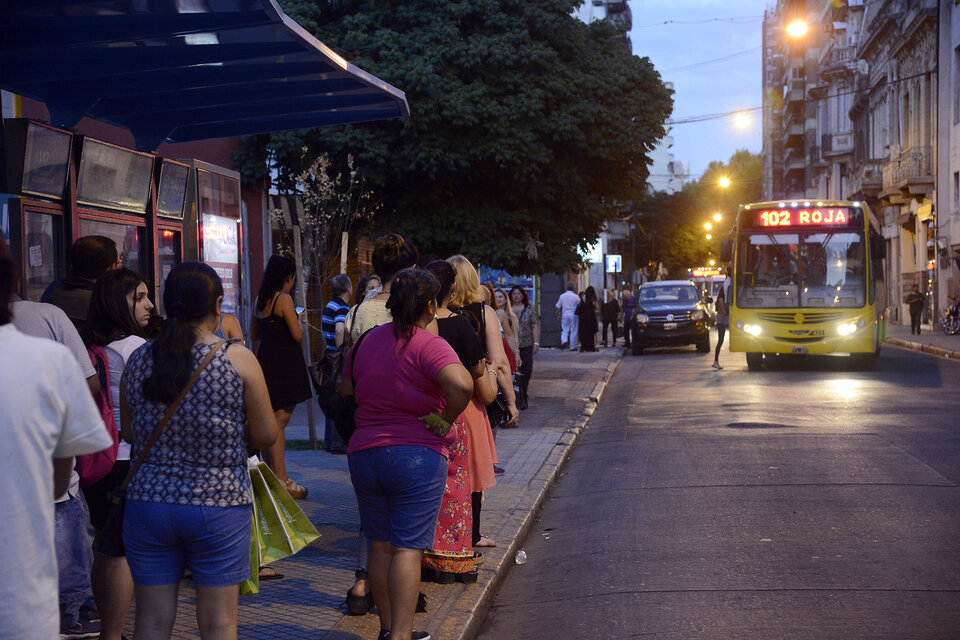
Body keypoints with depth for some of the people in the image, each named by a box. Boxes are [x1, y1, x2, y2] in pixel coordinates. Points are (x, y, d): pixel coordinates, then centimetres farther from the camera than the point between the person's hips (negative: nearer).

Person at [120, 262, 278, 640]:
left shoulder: (139, 360, 1)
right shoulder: (239, 360, -9)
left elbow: (129, 432, 12)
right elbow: (266, 435, -4)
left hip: (148, 501, 3)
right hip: (218, 504, -3)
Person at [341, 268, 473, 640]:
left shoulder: (367, 341, 8)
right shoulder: (429, 346, -12)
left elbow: (346, 391, 19)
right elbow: (461, 385, -30)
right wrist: (446, 420, -15)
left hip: (364, 454, 6)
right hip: (417, 456, -6)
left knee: (380, 545, 13)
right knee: (408, 547, -4)